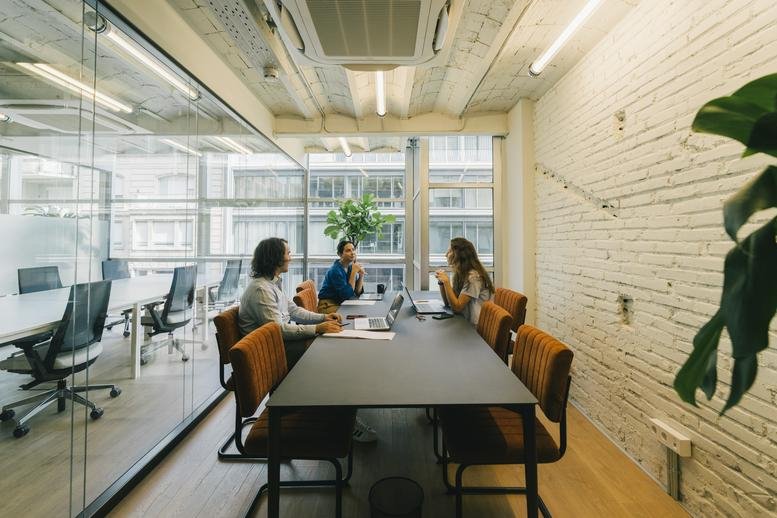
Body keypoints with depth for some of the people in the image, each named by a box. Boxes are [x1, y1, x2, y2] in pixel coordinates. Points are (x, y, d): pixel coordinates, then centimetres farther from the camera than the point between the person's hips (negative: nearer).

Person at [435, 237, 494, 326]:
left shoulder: (473, 276, -20)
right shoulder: (460, 274, 6)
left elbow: (456, 307, -21)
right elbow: (448, 302, 6)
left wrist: (446, 282, -24)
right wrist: (441, 282, -8)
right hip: (466, 322, 7)